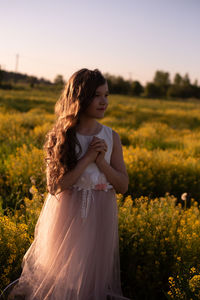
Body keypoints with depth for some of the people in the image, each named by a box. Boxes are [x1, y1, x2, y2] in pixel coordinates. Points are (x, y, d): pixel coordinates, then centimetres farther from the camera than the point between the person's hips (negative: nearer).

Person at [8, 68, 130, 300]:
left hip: (100, 219, 2)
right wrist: (87, 158, -18)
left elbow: (123, 186, 1)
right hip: (67, 216, -2)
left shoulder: (111, 137, 0)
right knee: (59, 278, 11)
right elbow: (54, 186, -15)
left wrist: (101, 162, -15)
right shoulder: (61, 136, -7)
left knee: (93, 277, 14)